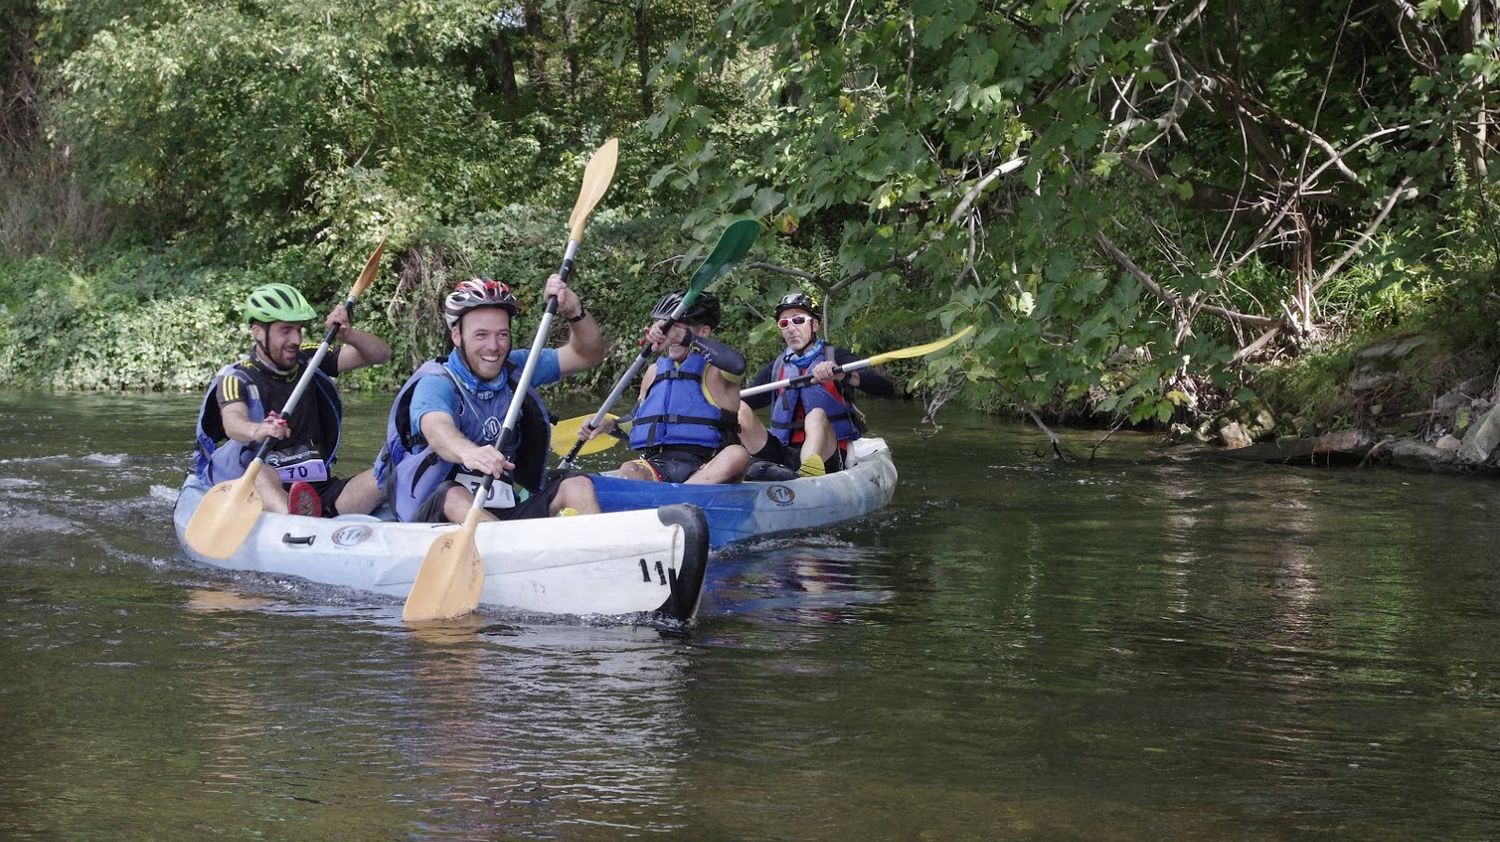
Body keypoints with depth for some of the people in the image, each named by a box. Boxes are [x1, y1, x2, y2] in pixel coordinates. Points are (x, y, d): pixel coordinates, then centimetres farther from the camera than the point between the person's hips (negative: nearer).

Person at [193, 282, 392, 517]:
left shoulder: (307, 360, 13)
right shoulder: (236, 378, -1)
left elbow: (380, 354, 11)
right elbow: (232, 421, -23)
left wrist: (348, 336, -10)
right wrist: (257, 431, -47)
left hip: (318, 491, 6)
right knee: (261, 475, -40)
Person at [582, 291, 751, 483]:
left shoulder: (713, 371, 5)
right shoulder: (655, 372, 22)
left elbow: (736, 364, -21)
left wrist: (684, 337, -24)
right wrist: (611, 425, 10)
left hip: (702, 470, -3)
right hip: (656, 465, 4)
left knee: (738, 455, -37)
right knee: (629, 471, -31)